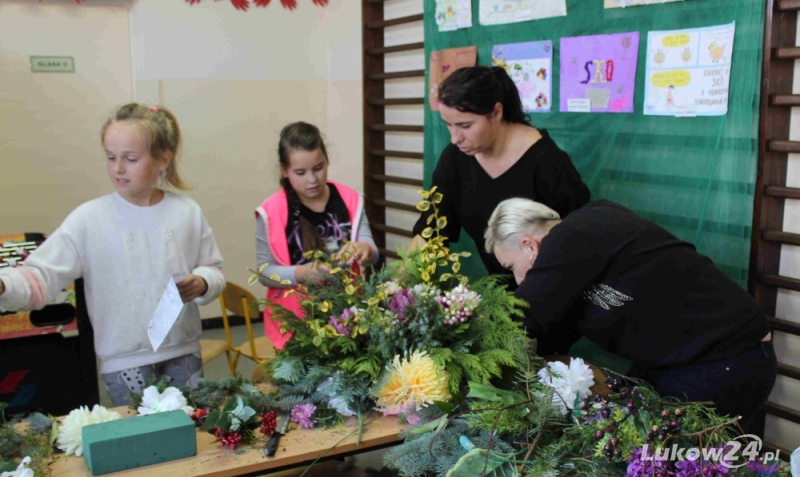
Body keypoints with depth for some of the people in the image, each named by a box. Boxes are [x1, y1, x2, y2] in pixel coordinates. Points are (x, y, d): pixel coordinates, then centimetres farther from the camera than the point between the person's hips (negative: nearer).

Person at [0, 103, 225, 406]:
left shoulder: (188, 212, -2)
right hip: (124, 362, -2)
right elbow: (41, 276, -11)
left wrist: (202, 283, -14)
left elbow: (214, 270, 7)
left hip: (183, 354, 2)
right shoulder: (89, 219, -8)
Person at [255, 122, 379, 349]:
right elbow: (264, 271, -8)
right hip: (297, 318, -2)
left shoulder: (349, 200, -2)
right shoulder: (272, 213, -11)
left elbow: (373, 254, -2)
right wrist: (300, 273, -26)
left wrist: (364, 249, -25)